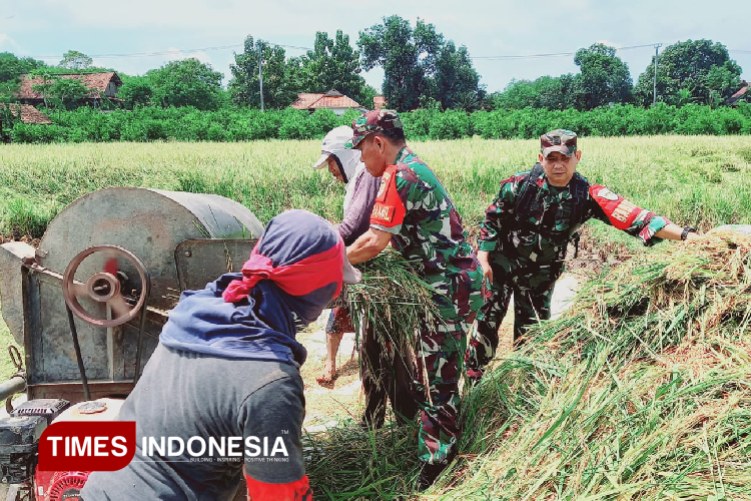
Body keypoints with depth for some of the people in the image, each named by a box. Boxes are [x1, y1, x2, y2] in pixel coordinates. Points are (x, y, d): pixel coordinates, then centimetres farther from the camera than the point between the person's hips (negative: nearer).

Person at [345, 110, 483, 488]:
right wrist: (349, 251, 11)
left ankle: (433, 473, 5)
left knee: (435, 382, -3)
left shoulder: (398, 176, -16)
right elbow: (395, 237, 16)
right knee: (439, 373, 19)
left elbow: (374, 243, -21)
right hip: (455, 281, 10)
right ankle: (443, 449, 31)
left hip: (447, 288, -10)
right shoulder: (416, 169, 16)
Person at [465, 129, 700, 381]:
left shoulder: (587, 195, -19)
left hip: (540, 273, 2)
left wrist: (686, 235, -35)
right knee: (486, 320, 1)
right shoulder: (519, 185, -19)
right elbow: (492, 220, -6)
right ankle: (471, 379, 18)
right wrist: (483, 260, -9)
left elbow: (634, 216, -27)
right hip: (501, 263, -1)